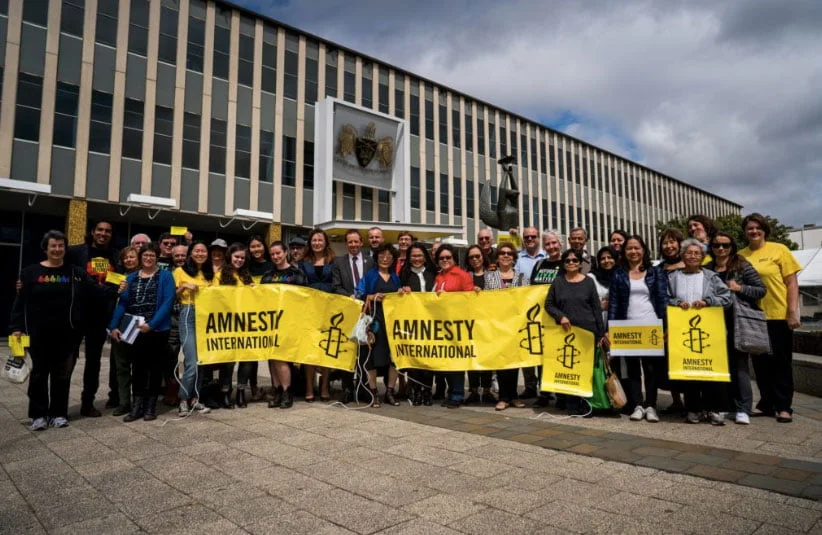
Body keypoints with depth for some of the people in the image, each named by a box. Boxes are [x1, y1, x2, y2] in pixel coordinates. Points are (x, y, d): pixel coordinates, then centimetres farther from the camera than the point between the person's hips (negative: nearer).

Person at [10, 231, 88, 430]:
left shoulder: (75, 273, 6)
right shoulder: (31, 272, 2)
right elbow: (20, 302, -1)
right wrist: (16, 327, -7)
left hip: (66, 334, 1)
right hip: (39, 334, -1)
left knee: (62, 375, 8)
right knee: (39, 374, 8)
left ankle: (59, 413, 18)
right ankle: (38, 414, 18)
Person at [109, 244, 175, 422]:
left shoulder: (165, 276, -2)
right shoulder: (132, 278, 12)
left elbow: (167, 302, -11)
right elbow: (122, 303, 5)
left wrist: (151, 324, -20)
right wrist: (114, 325, -7)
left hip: (156, 330, -4)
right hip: (134, 330, 4)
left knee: (154, 366, 7)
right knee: (137, 367, 8)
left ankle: (151, 406, 17)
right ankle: (136, 407, 16)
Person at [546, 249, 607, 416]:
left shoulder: (588, 281, 5)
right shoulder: (558, 282, 7)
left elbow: (597, 308, 3)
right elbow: (549, 304, 8)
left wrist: (601, 332, -1)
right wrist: (560, 316, -11)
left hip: (588, 330, -1)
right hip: (567, 331, 1)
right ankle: (573, 406, 9)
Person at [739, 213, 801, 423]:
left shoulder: (779, 250, -2)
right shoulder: (740, 255, 5)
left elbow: (791, 282, -4)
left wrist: (793, 312, -10)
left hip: (779, 316, -3)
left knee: (781, 362, 5)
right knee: (760, 362, 10)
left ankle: (784, 406, 14)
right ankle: (766, 403, 22)